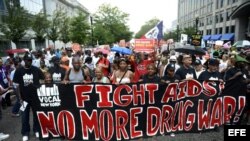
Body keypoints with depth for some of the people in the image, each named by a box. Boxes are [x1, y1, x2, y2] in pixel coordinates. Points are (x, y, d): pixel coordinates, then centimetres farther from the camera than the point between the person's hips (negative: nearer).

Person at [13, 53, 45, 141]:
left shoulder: (36, 70, -6)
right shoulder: (19, 71, -5)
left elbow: (43, 81, 2)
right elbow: (17, 85, -2)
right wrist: (20, 98, -3)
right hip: (24, 98, 0)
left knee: (36, 114, 13)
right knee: (25, 116, 11)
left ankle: (37, 130, 31)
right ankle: (25, 133, 27)